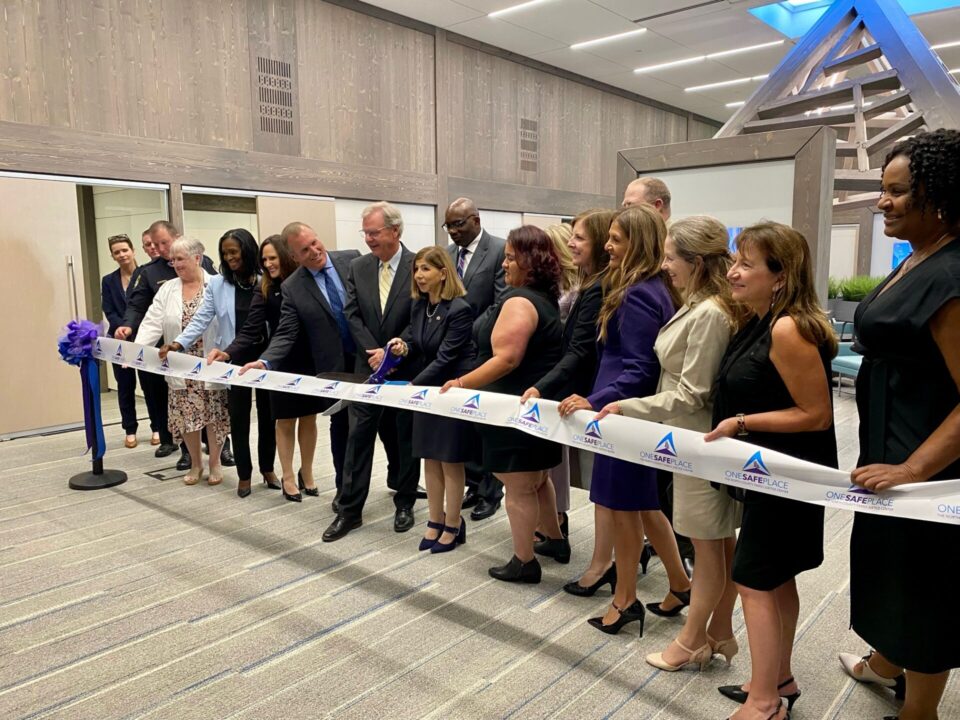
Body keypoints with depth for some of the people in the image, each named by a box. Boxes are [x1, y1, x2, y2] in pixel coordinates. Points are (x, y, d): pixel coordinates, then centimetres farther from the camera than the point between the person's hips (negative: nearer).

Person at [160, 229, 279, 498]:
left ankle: (267, 468, 28)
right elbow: (201, 320, -4)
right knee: (239, 418, 6)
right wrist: (178, 343, -19)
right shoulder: (216, 284, 0)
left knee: (267, 415, 10)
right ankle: (244, 474, 21)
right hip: (235, 361, 0)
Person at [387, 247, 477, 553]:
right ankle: (436, 521, 28)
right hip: (425, 390, 7)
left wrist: (412, 385, -22)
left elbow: (446, 357, -22)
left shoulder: (459, 309, -19)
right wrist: (403, 347, -13)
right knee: (430, 460, 13)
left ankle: (453, 526, 20)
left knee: (450, 462, 4)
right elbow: (416, 344, 10)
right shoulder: (418, 305, 4)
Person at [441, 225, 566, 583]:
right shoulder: (545, 297, 11)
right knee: (537, 478, 24)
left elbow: (505, 359, -27)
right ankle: (556, 540, 38)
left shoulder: (519, 301, -20)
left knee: (518, 487, 2)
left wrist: (461, 384, -19)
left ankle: (524, 562, 15)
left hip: (516, 408, -10)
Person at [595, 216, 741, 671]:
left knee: (709, 545, 6)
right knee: (721, 542, 18)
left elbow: (690, 395, -21)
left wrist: (629, 407, -17)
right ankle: (720, 632, 32)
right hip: (695, 440, 10)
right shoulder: (699, 306, 7)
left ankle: (691, 642, 21)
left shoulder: (709, 315, -23)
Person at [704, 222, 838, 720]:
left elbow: (816, 414, -21)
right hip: (770, 471, 10)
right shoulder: (757, 324, 6)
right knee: (775, 581, 19)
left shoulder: (788, 329, -23)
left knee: (755, 582, 0)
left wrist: (742, 423, -22)